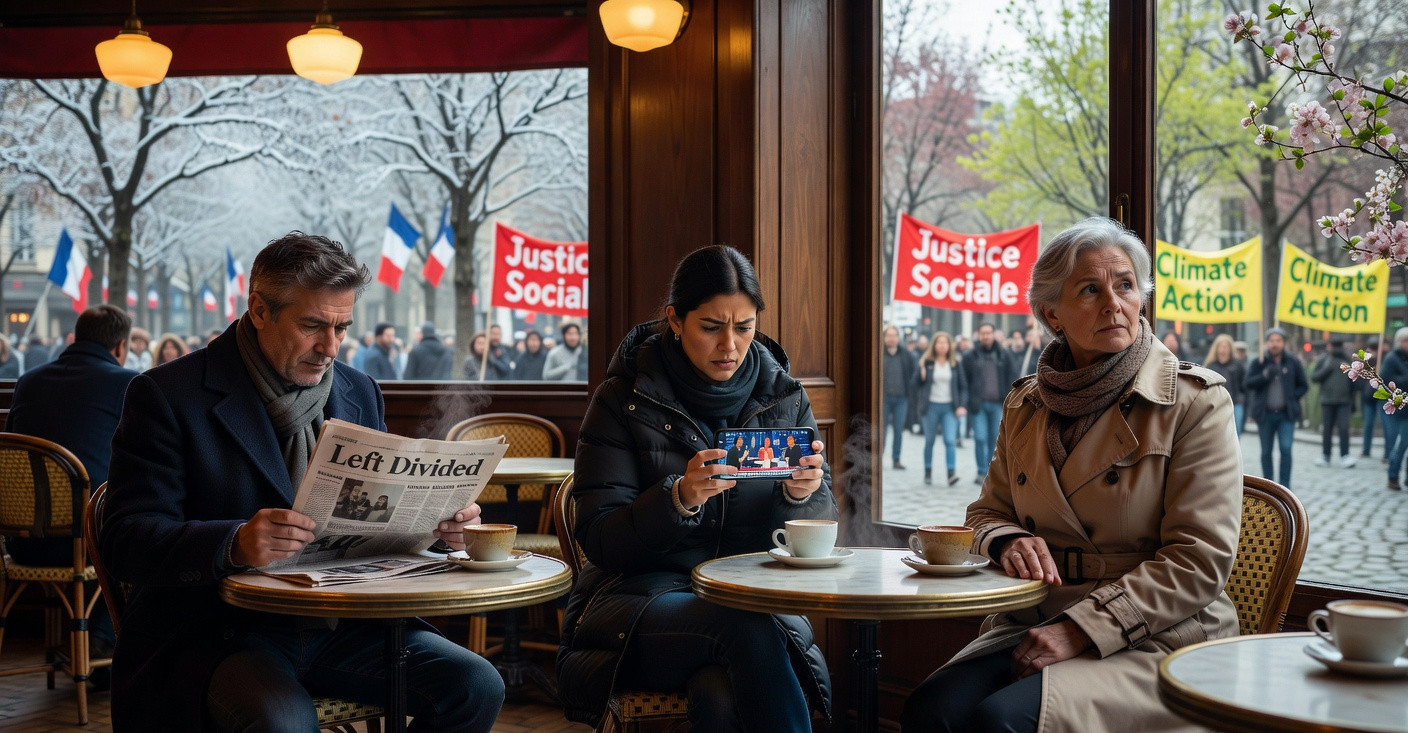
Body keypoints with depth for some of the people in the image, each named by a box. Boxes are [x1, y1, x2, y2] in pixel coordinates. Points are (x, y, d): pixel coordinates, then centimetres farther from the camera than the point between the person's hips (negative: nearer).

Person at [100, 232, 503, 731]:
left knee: (476, 687, -12)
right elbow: (126, 541, -14)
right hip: (214, 630, -5)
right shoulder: (168, 396, -6)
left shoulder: (360, 394, 11)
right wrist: (235, 544, -33)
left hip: (339, 625, 6)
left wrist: (436, 523, -8)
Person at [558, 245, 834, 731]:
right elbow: (599, 541, -6)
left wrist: (801, 495, -15)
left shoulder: (784, 397, 8)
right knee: (747, 630, -34)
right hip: (642, 596, -1)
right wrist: (680, 497, -24)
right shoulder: (625, 399, -1)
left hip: (757, 598, 1)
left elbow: (822, 523, 9)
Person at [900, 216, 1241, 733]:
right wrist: (1009, 542, -5)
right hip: (1034, 625, 5)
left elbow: (1199, 560, -10)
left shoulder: (1195, 402, -4)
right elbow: (988, 511, 22)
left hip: (1155, 642, -4)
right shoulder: (1025, 405, 12)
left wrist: (1082, 630, -17)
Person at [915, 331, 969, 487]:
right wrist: (921, 374, -18)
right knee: (929, 441, 8)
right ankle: (928, 471, 21)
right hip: (932, 406, 0)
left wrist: (962, 405, -3)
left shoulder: (955, 363, 5)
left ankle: (952, 473, -17)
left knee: (950, 440, -12)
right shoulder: (926, 363, 2)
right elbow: (918, 384, 2)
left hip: (950, 407, 0)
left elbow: (963, 386, 7)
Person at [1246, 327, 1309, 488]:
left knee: (1286, 449, -11)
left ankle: (1284, 485, -5)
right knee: (1266, 451, 7)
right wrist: (1265, 375, -22)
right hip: (1265, 414, 1)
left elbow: (1303, 386, 10)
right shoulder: (1258, 362, 3)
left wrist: (1292, 397, -5)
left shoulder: (1293, 362, 4)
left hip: (1286, 414, -1)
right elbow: (1249, 383, -8)